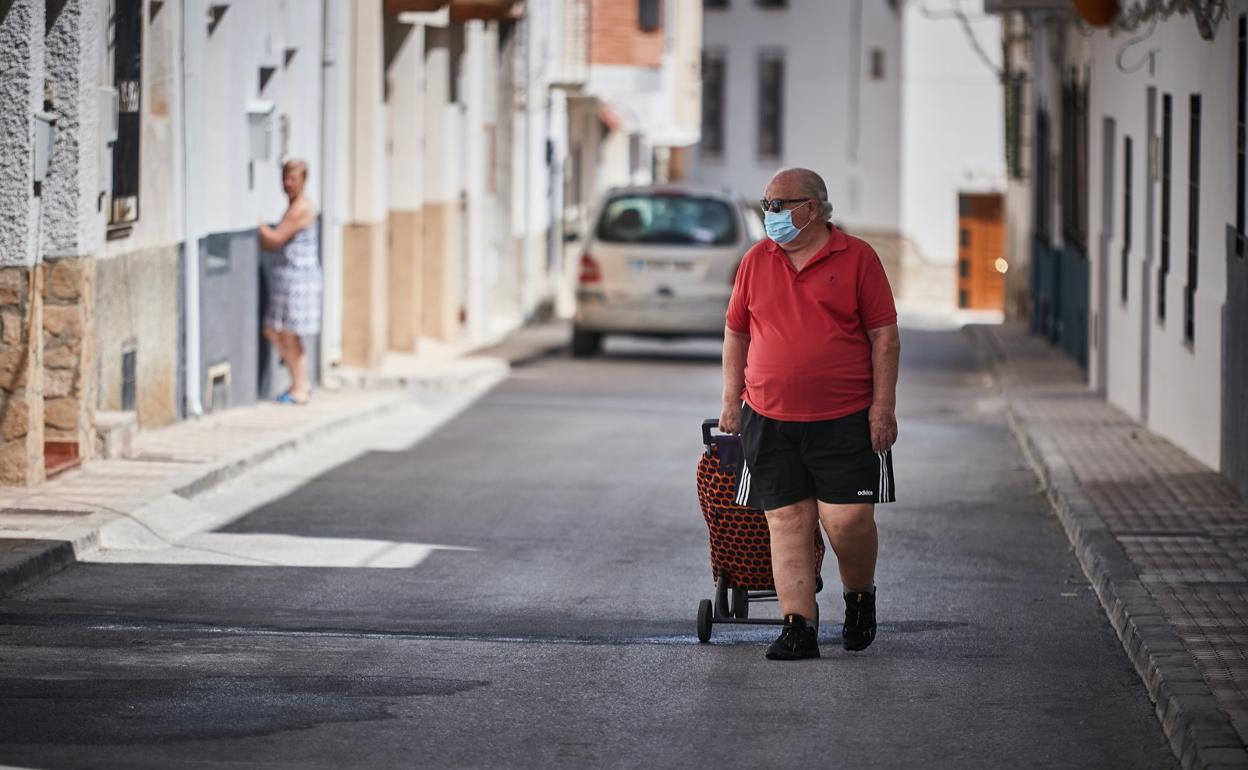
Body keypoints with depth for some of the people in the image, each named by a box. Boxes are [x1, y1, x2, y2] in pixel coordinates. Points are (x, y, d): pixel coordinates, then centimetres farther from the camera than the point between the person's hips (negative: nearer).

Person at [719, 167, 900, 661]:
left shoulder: (857, 258, 0)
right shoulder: (756, 261, 10)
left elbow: (884, 335, 0)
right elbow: (736, 333, 16)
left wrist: (883, 405, -6)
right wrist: (732, 402, 11)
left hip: (845, 420, -3)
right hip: (770, 419, 3)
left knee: (848, 519, -7)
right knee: (787, 521, -1)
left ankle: (859, 597, 21)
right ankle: (799, 627, 0)